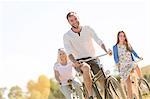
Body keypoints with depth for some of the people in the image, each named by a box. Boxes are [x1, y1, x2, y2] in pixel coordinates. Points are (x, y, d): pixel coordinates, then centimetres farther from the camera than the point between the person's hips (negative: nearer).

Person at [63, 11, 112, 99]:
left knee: (102, 80, -12)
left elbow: (99, 41, -10)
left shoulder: (87, 29, 0)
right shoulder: (67, 36, -6)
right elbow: (69, 52, -18)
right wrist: (75, 62, -38)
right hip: (80, 61, -3)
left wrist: (106, 51, -27)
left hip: (92, 58, 3)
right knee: (86, 68, -37)